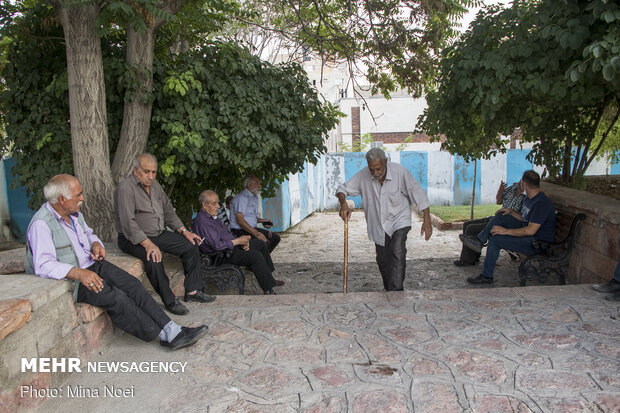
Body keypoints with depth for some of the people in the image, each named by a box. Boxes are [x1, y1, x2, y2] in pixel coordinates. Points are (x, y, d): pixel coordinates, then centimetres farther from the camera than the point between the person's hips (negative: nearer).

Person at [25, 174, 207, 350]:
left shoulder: (74, 213, 9)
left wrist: (96, 244, 3)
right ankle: (164, 335, -16)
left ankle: (173, 331, -18)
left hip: (91, 265, 8)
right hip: (68, 280, -8)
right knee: (115, 297, -26)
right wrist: (78, 273, -38)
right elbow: (44, 265, -26)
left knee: (132, 284, -14)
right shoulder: (41, 224, -17)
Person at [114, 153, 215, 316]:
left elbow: (168, 211, 15)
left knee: (191, 245, -2)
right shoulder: (126, 188, -18)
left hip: (158, 234, 8)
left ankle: (192, 291, 4)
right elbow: (128, 223, -26)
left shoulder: (154, 185, 8)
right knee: (153, 257, -36)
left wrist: (184, 231, 6)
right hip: (133, 239, -8)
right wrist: (148, 244, -33)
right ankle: (169, 301, -21)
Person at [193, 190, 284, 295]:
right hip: (223, 255, -11)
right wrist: (238, 241, -18)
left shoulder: (213, 216, 13)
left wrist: (243, 242, 1)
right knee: (255, 255, -27)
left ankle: (269, 278, 23)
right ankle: (268, 290, -20)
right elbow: (217, 245, -28)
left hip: (231, 245, 11)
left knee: (261, 244, 15)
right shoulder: (201, 222, -21)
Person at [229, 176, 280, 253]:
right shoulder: (242, 197, -14)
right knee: (264, 242, -29)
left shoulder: (254, 198, 18)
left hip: (252, 229, 10)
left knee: (275, 238, 4)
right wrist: (256, 233, -32)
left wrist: (261, 220, 11)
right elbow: (239, 219, -26)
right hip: (240, 231, -10)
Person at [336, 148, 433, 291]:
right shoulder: (363, 176, -12)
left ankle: (396, 292, -21)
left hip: (399, 220, -3)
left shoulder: (400, 172, -18)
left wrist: (427, 220, -20)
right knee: (383, 261, 10)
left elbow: (418, 193, -15)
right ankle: (389, 289, 31)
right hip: (378, 225, 3)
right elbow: (342, 189, -3)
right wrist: (343, 204, -25)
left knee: (397, 253, -23)